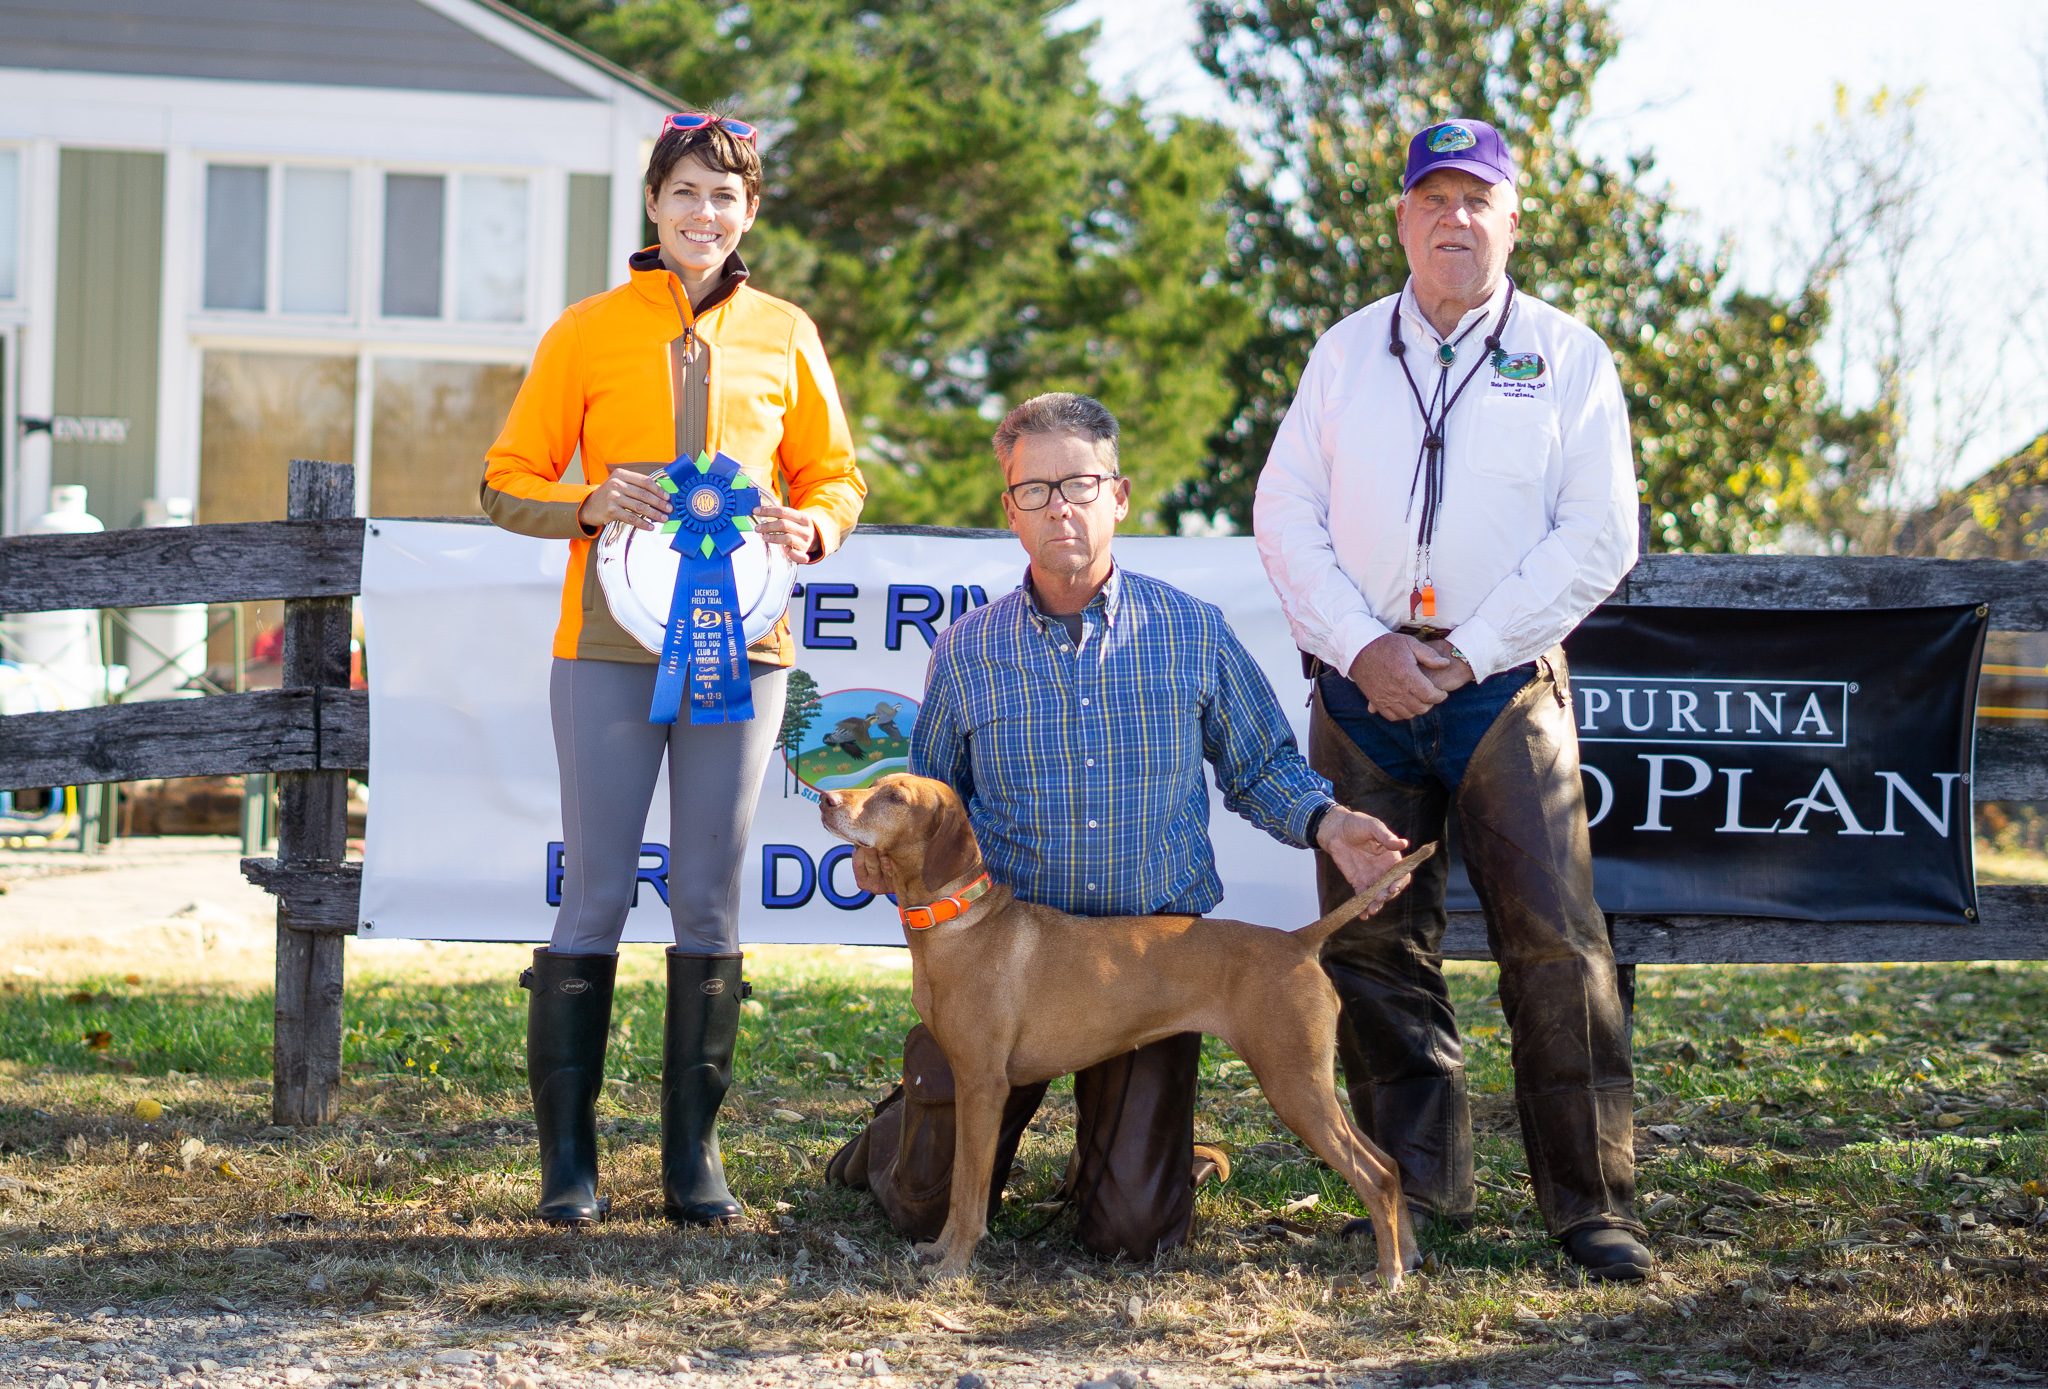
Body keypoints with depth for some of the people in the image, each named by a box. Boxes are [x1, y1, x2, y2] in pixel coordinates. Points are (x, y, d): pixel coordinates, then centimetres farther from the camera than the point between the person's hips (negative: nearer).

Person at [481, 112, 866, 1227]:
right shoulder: (588, 330, 5)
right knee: (595, 896, -3)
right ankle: (567, 1157, 4)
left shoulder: (783, 335, 11)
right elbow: (509, 482, 7)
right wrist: (588, 505, -13)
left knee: (710, 903, 4)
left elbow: (834, 476, 16)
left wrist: (811, 526, -6)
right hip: (610, 646, -2)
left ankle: (694, 1157, 10)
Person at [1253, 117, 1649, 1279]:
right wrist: (1361, 645, -7)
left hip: (1504, 689, -3)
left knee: (1555, 941, -10)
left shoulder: (1568, 357, 6)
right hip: (1363, 690, 3)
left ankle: (1595, 1204, -5)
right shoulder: (1346, 353, 13)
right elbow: (1285, 512, 7)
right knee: (1374, 944, 3)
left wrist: (1465, 655, -8)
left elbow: (1599, 538, -1)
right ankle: (1422, 1193, 12)